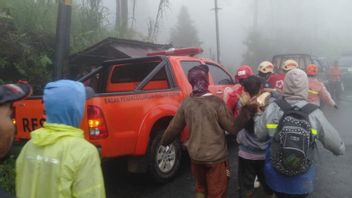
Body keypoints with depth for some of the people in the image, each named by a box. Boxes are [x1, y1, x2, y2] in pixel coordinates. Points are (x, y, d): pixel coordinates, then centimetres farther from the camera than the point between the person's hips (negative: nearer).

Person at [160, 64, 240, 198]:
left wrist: (164, 142, 22)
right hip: (215, 156, -4)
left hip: (195, 155, 5)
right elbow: (233, 128, -15)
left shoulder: (186, 103, -4)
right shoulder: (216, 102, -18)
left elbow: (174, 127, 5)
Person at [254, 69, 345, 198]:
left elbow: (259, 135, 0)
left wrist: (258, 114, 15)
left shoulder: (272, 108, -14)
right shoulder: (314, 113, -17)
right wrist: (341, 149, 17)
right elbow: (336, 145, -7)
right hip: (301, 181, -1)